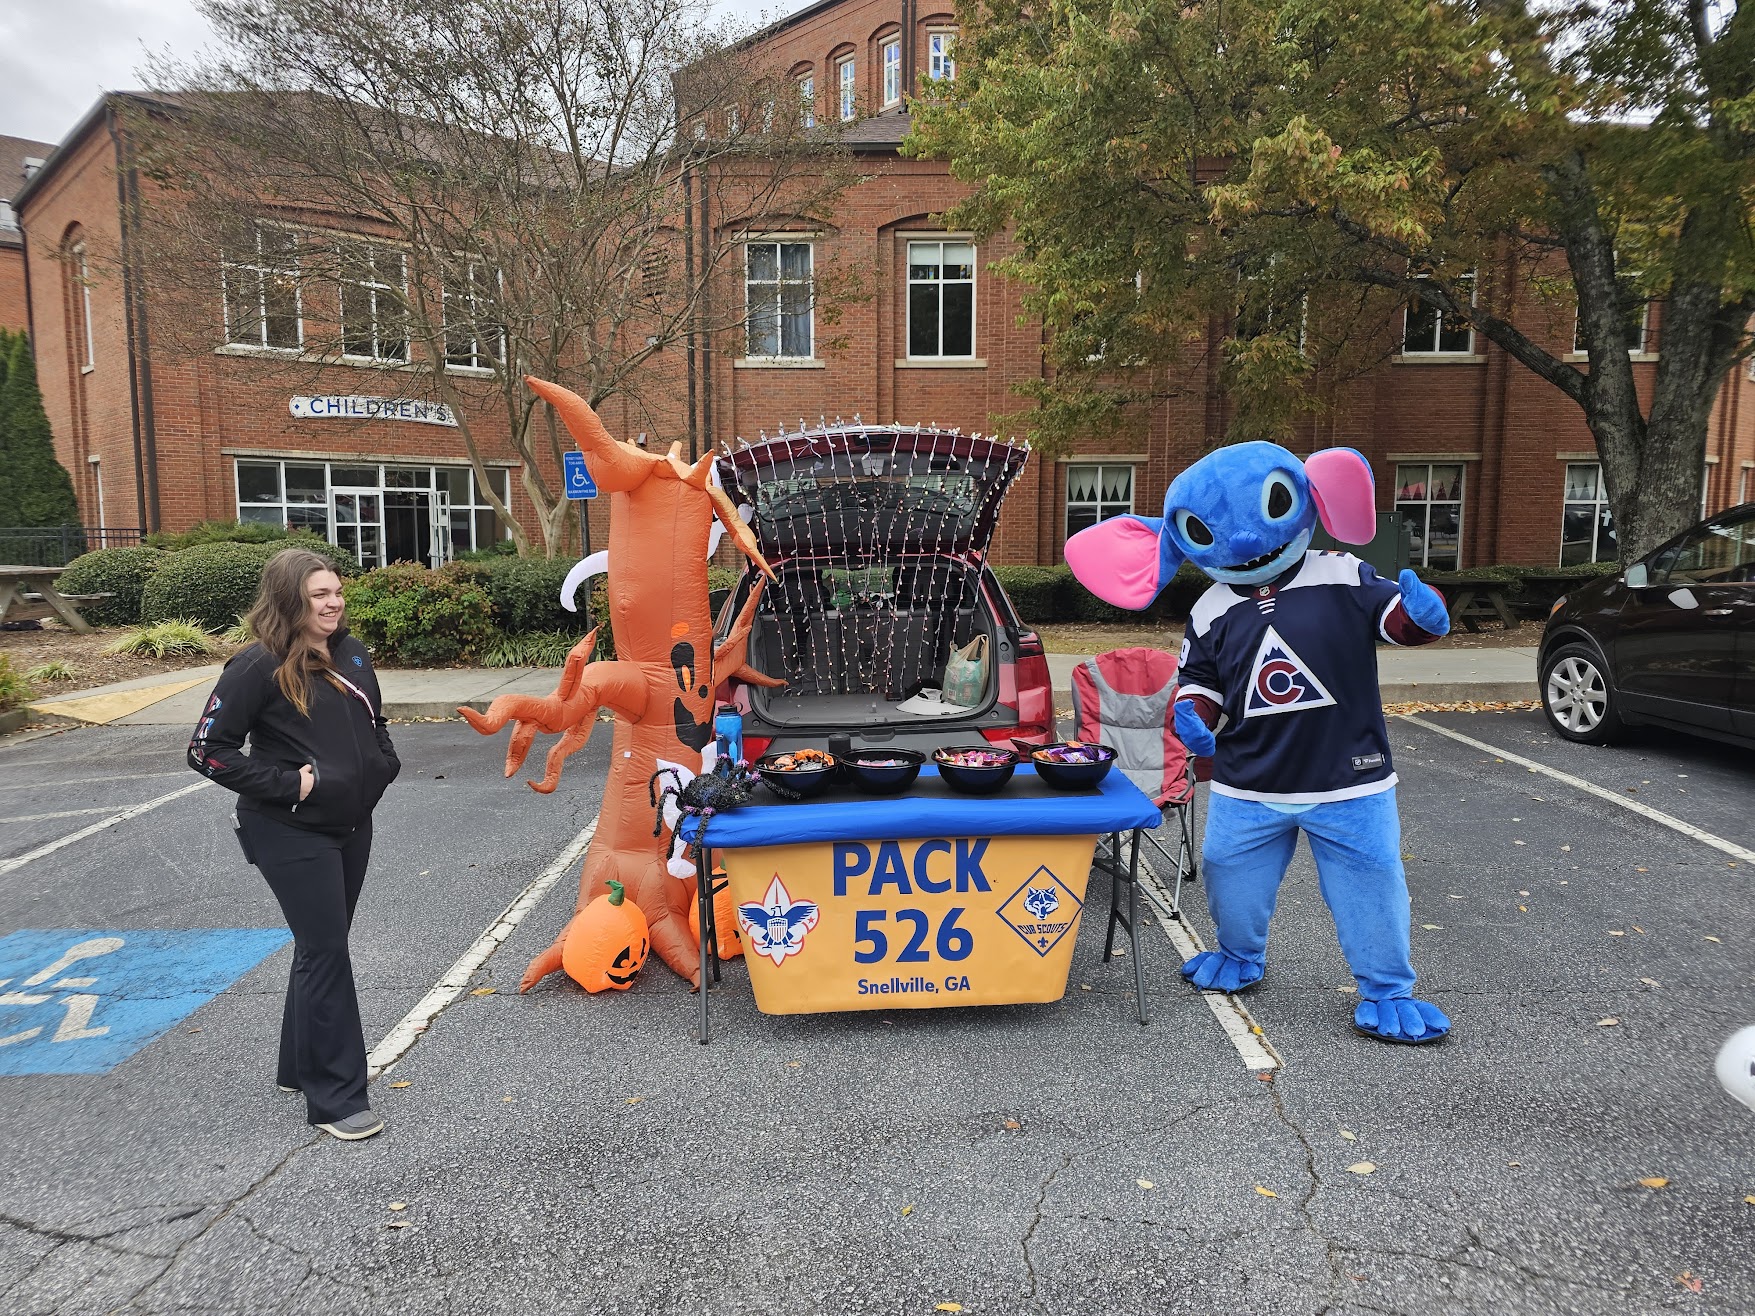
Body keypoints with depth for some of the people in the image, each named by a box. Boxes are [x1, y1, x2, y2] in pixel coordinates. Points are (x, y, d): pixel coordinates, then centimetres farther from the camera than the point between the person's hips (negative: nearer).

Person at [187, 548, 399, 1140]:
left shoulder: (351, 654, 5)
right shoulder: (260, 667, -15)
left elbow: (375, 723, 22)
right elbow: (208, 749, -14)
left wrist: (384, 765, 5)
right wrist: (286, 785, -18)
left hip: (352, 824, 7)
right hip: (293, 833, -7)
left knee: (321, 947, 17)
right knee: (325, 952, -5)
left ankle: (301, 1066, 34)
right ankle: (336, 1098, 5)